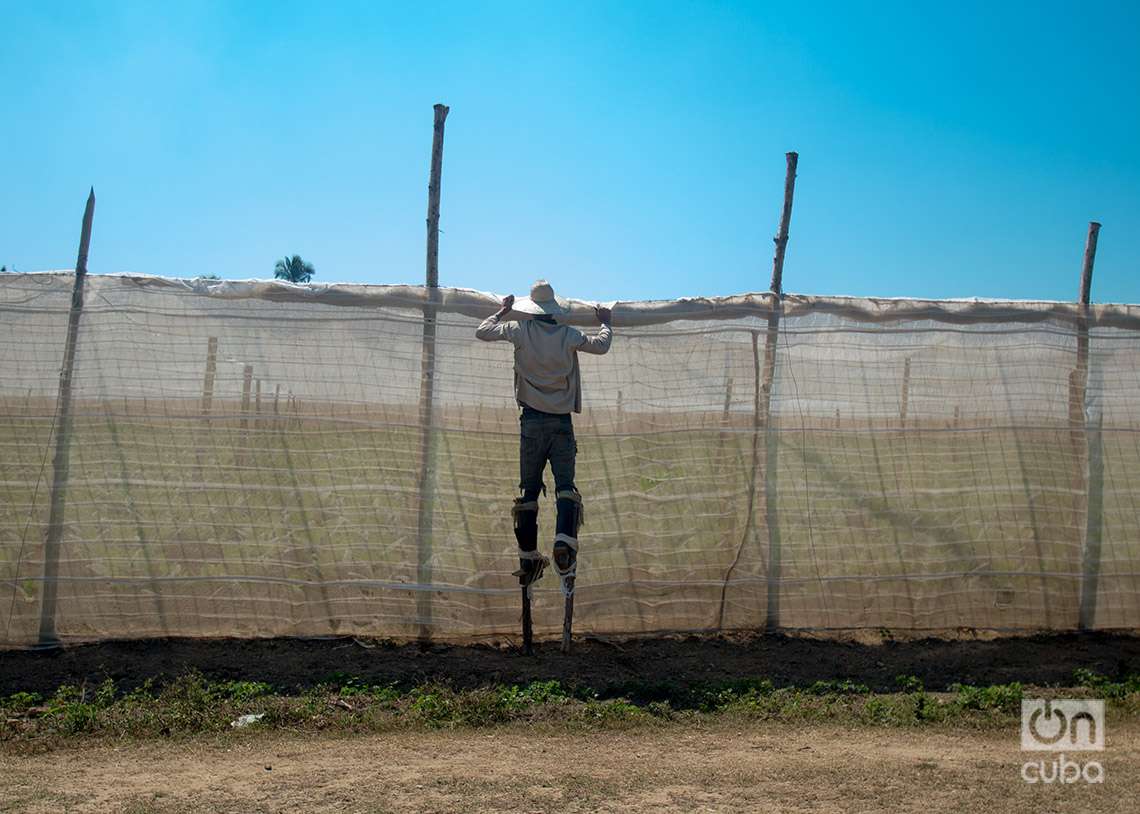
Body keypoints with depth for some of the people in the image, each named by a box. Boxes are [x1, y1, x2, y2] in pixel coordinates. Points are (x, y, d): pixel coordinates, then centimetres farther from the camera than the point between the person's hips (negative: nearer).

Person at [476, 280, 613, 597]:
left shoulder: (520, 331, 0)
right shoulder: (569, 335, -1)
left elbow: (482, 331, 8)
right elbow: (601, 345, 10)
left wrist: (503, 310, 23)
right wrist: (606, 323, 29)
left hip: (531, 419, 1)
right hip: (561, 422, -1)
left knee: (528, 489, 8)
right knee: (565, 485, -3)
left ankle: (528, 559, 12)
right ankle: (564, 543, -25)